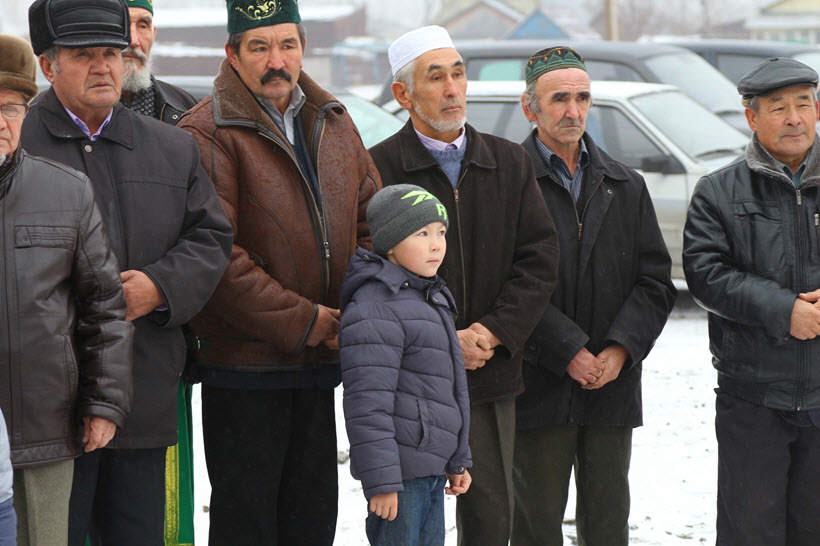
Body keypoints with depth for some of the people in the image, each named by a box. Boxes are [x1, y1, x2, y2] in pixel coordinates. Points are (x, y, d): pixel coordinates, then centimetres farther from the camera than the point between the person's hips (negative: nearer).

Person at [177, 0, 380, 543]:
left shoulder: (333, 123, 10)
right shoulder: (208, 132, -13)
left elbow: (373, 221, 14)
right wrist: (304, 321, -18)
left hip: (319, 358, 7)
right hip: (244, 361, -6)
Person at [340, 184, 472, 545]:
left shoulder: (432, 300, 17)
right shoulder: (374, 311, -16)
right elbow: (367, 403, -21)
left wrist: (457, 461, 25)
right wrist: (381, 481, -23)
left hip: (432, 468, 10)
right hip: (400, 473, -10)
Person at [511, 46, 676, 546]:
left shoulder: (626, 186, 12)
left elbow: (655, 280, 8)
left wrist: (621, 350, -7)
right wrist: (568, 352, -16)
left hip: (614, 387, 4)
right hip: (539, 389, -4)